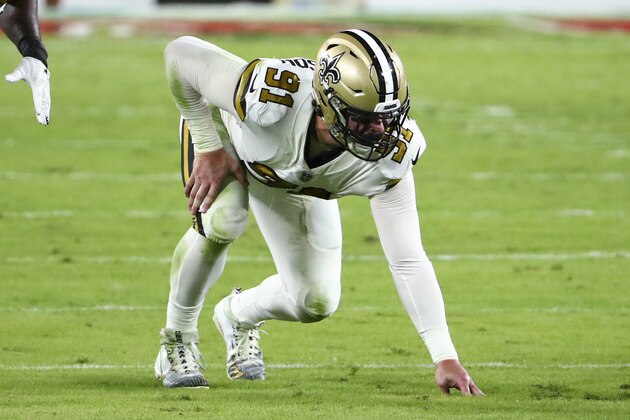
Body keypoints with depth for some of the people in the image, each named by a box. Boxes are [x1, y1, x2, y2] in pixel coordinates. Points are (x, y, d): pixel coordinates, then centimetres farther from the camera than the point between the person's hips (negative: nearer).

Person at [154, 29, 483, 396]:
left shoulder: (390, 154, -36)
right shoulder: (269, 98, -47)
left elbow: (409, 260, -29)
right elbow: (181, 53, -31)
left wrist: (446, 358, -34)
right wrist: (209, 149, -25)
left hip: (298, 181, 3)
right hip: (226, 133, -3)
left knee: (315, 302, -5)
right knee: (222, 223, -33)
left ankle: (240, 315, 31)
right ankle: (178, 337, -5)